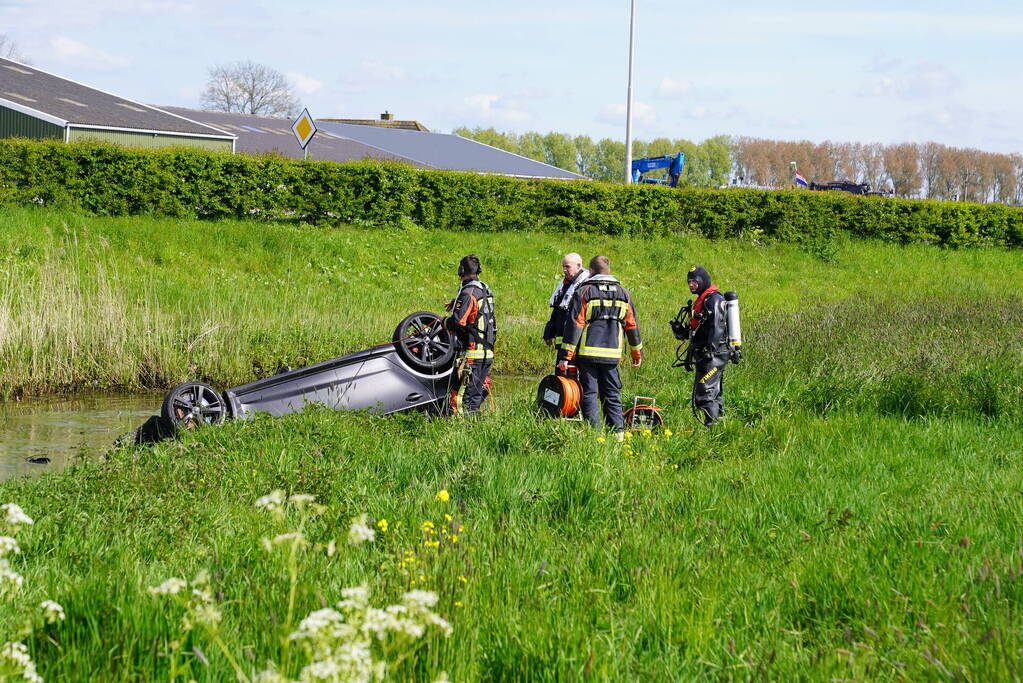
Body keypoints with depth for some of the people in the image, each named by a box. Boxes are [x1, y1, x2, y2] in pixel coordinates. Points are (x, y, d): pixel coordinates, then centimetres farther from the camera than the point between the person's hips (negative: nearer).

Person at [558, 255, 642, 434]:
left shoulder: (584, 291, -3)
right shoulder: (623, 293, 10)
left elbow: (574, 324, -8)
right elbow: (632, 325, 15)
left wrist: (565, 356, -8)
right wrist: (637, 353, 25)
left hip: (588, 353, -4)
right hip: (612, 355, 4)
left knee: (589, 394, 0)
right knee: (612, 395, 11)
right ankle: (618, 433, 5)